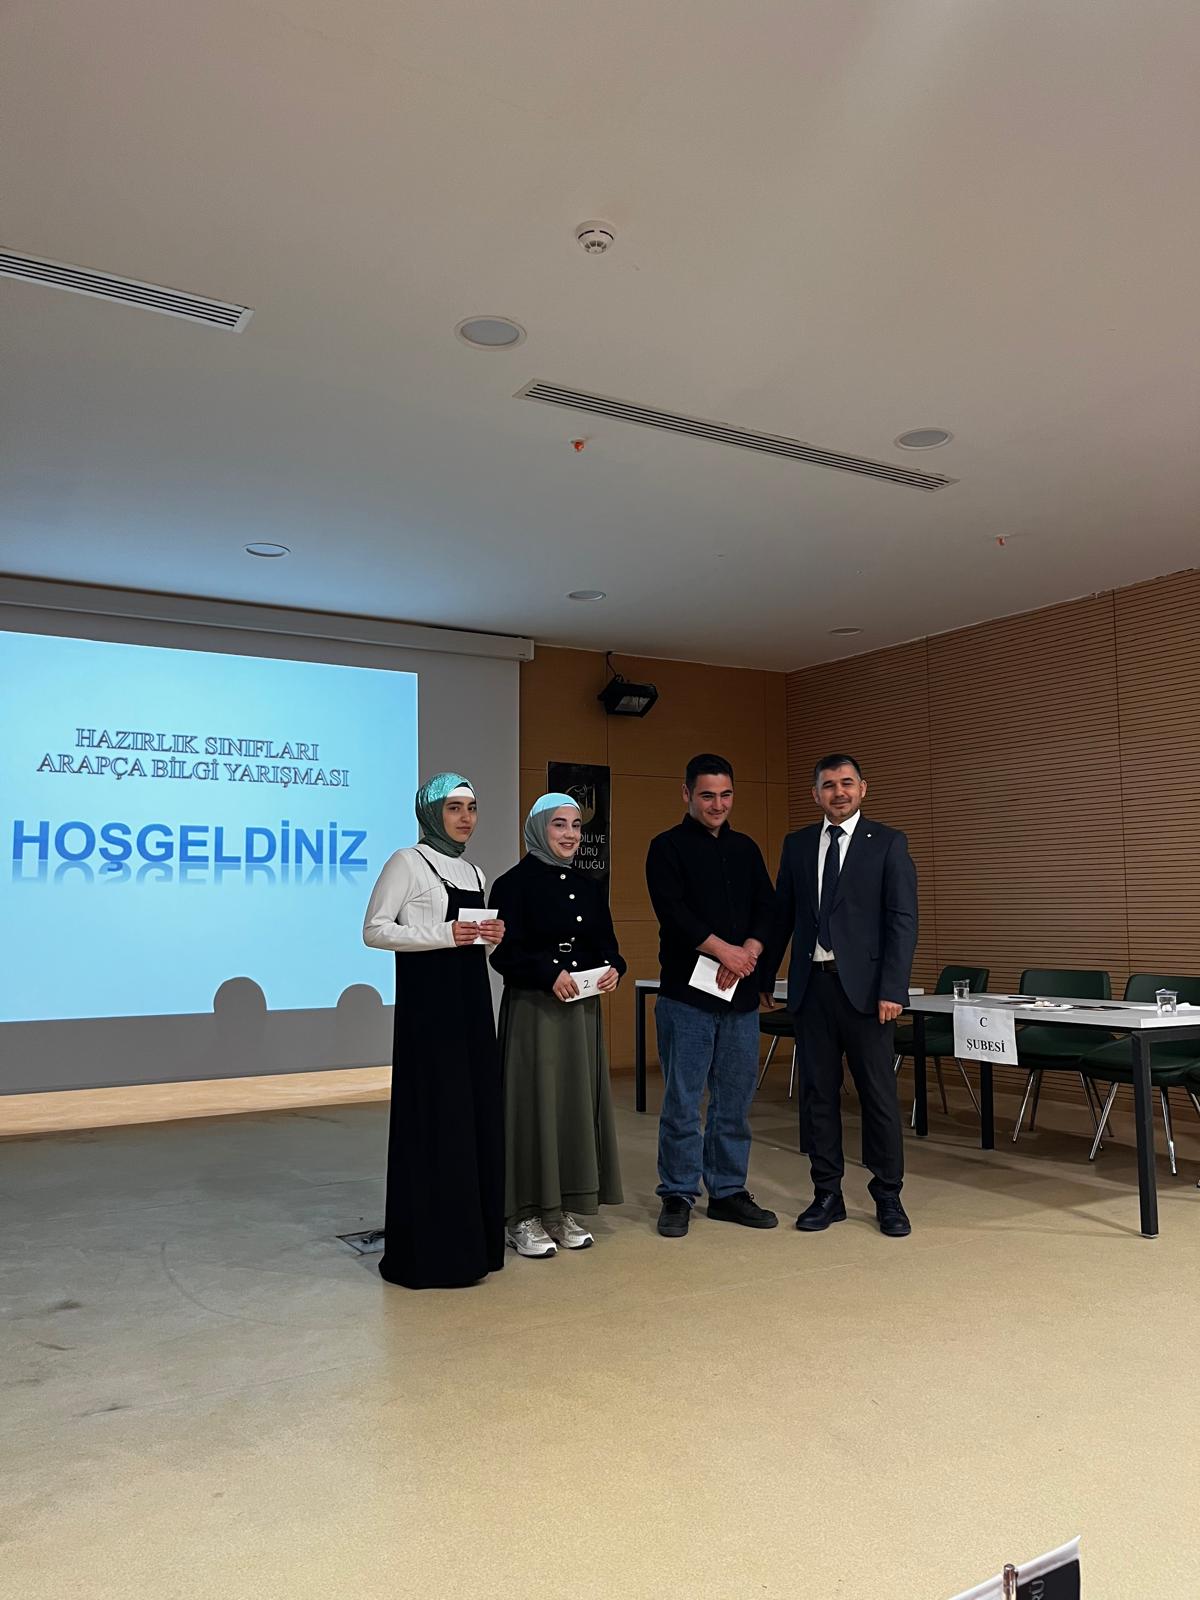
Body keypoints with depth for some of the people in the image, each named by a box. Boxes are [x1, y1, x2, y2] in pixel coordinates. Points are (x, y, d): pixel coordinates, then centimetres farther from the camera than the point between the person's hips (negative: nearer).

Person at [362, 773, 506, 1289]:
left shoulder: (472, 872, 16)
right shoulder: (408, 862, -5)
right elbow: (374, 930, -10)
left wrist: (491, 935, 1)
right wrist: (445, 934, -19)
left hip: (471, 1000, 7)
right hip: (428, 1002, -7)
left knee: (477, 1113, 8)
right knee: (433, 1116, -5)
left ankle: (470, 1239, 20)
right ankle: (429, 1250, 5)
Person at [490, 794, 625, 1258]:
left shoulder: (589, 887, 12)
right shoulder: (515, 884, -7)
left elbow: (606, 943, 14)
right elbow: (503, 951, -13)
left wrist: (613, 968, -7)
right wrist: (549, 974, -24)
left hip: (583, 1010, 6)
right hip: (532, 1011, -6)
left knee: (579, 1103, 8)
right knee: (534, 1104, -2)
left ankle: (566, 1210, 20)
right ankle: (524, 1216, 10)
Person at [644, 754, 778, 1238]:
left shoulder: (746, 849, 14)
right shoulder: (668, 848, -1)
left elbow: (766, 909, 7)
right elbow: (674, 912, -13)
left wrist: (747, 954, -10)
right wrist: (725, 950, -17)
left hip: (740, 996, 5)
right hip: (687, 996, -5)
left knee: (735, 1102, 11)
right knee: (682, 1102, 1)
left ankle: (728, 1191, 23)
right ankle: (677, 1196, 14)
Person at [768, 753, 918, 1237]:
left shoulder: (888, 843, -1)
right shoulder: (797, 844, 10)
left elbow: (902, 921, -6)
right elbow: (782, 914, 13)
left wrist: (892, 990, -14)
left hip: (863, 985, -3)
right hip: (810, 984, 4)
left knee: (878, 1092, 3)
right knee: (817, 1092, 9)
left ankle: (888, 1197, 17)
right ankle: (827, 1195, 20)